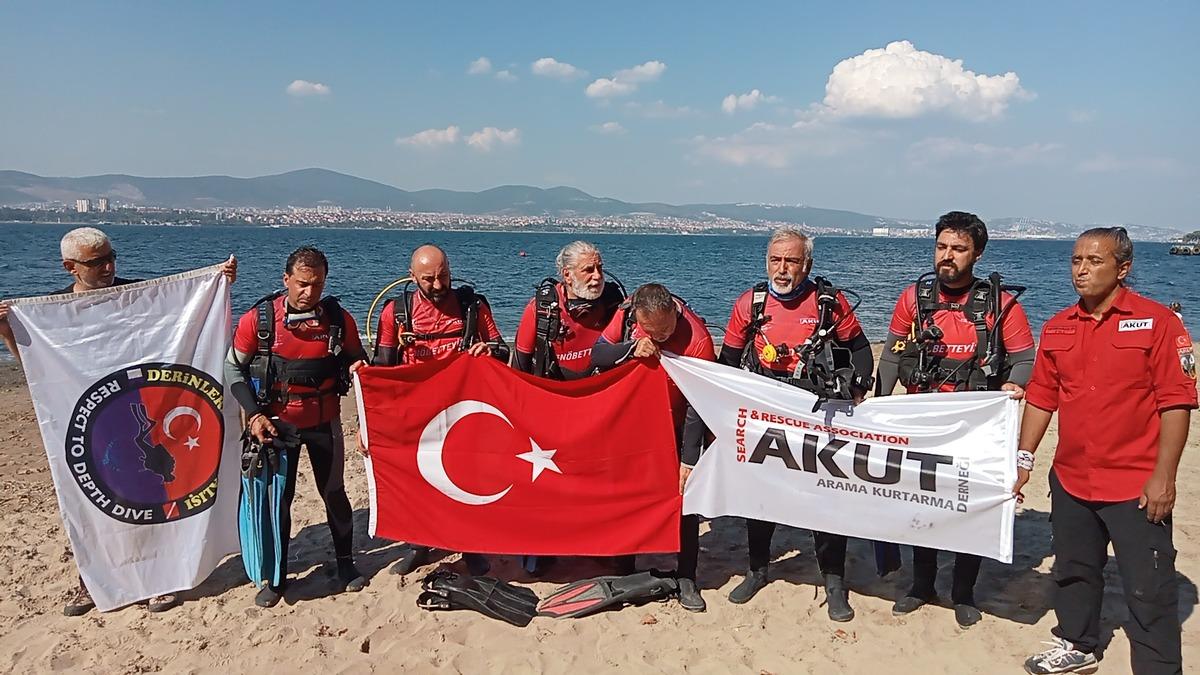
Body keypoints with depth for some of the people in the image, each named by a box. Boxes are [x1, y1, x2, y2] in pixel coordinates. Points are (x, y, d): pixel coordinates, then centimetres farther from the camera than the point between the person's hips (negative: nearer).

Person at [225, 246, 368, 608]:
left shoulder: (339, 319, -9)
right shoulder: (258, 320, -13)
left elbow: (357, 360, 8)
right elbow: (234, 368, -2)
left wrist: (358, 368, -17)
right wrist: (254, 414, -11)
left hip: (324, 421, 1)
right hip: (277, 423, -1)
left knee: (334, 492, 12)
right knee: (277, 497, 7)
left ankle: (345, 563, 30)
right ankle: (277, 577, 23)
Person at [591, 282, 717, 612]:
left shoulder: (698, 340, -27)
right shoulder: (627, 313, -17)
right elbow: (597, 356, -10)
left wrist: (688, 460, -21)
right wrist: (631, 349, -30)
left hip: (676, 428, -3)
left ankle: (686, 578, 13)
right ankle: (624, 569, 24)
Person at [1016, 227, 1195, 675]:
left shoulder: (1157, 322, -9)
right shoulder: (1057, 328, 6)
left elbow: (1176, 403, -12)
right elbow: (1040, 397, 11)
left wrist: (1163, 477, -15)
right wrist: (1023, 458, 8)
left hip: (1136, 486, -5)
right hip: (1070, 481, 6)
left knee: (1149, 589, 2)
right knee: (1074, 572, 20)